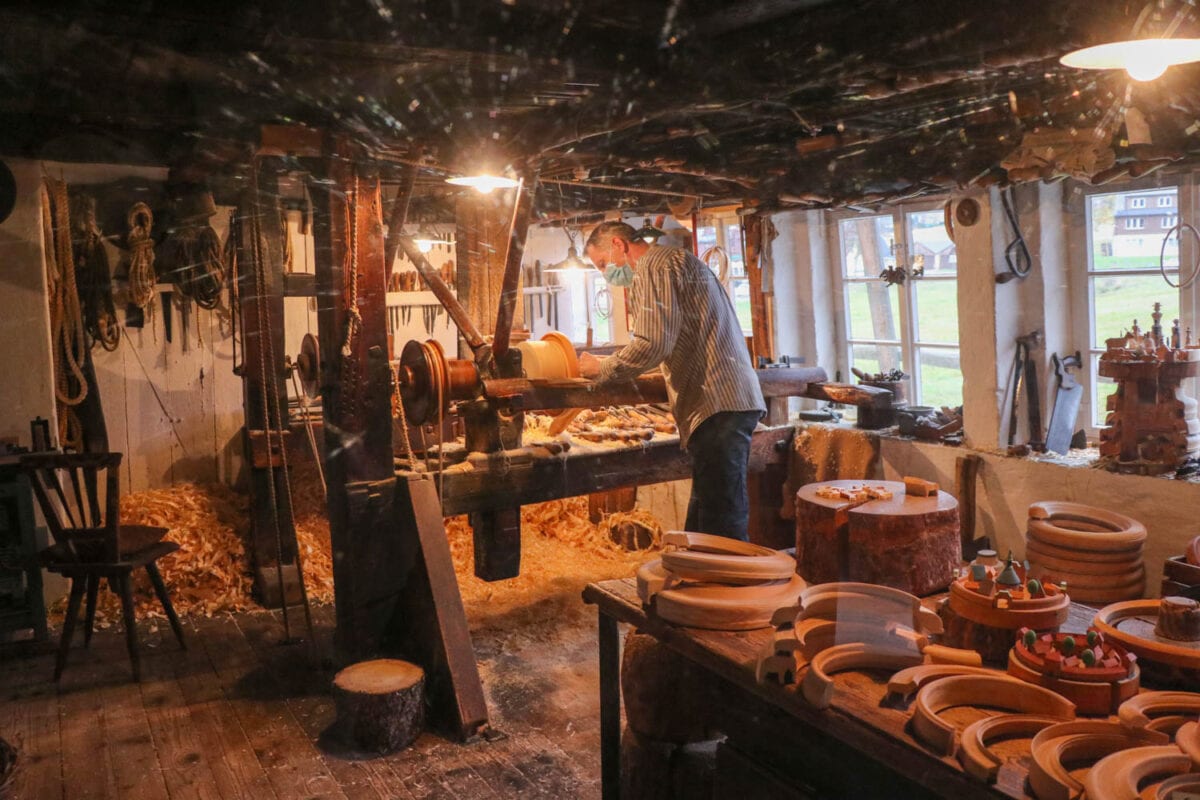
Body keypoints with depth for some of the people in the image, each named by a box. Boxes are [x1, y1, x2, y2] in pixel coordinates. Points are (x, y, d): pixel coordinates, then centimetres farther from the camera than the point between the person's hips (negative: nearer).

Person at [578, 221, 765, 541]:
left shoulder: (653, 265, -4)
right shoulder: (679, 260, 27)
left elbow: (652, 344, -16)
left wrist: (601, 369, -2)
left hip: (716, 406, -11)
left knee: (721, 521, -10)